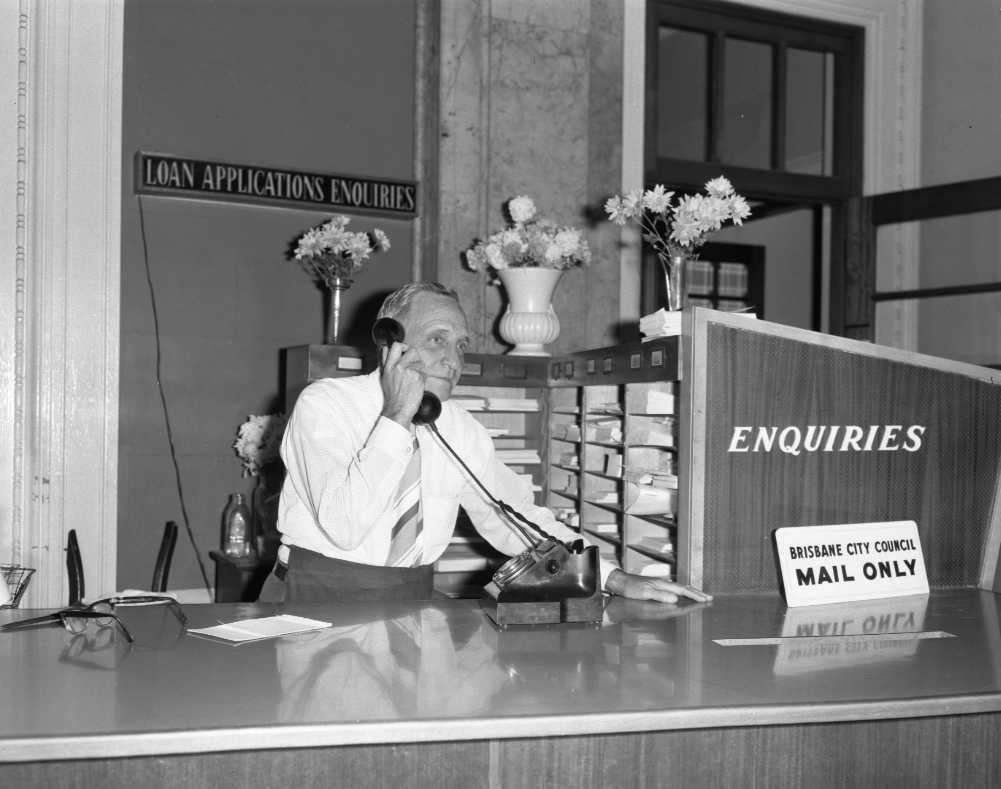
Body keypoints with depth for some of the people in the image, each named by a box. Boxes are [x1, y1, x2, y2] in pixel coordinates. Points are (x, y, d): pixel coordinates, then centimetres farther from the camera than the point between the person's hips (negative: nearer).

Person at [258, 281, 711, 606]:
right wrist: (397, 419, -25)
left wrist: (617, 580, -1)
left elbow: (513, 520, 10)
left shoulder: (461, 429, 6)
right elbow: (343, 528, -24)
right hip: (316, 600, -4)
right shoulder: (324, 404, -11)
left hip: (412, 601, 5)